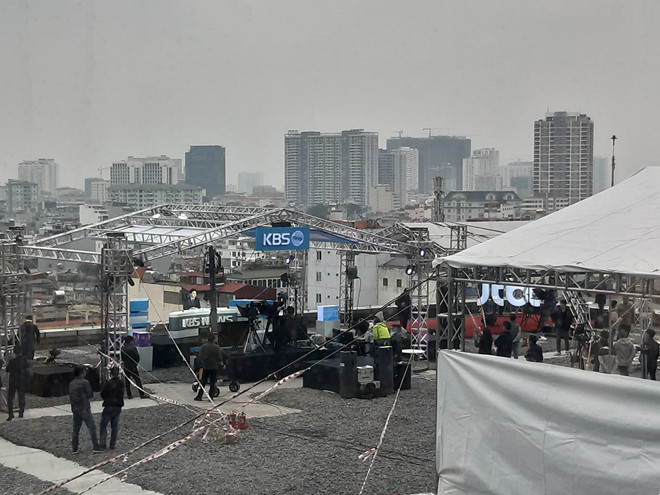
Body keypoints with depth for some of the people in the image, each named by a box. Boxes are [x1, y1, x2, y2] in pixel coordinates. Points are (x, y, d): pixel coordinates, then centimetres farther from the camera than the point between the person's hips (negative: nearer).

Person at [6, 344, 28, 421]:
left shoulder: (12, 361, -18)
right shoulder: (24, 359, -8)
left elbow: (7, 370, -9)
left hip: (13, 381, -3)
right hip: (22, 381, 3)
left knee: (10, 398, 6)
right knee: (21, 397, 14)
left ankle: (11, 414, -2)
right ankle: (21, 413, 16)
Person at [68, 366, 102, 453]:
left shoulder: (71, 384, 6)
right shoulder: (85, 382, -13)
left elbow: (70, 396, 10)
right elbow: (90, 394, -10)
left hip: (75, 409, 6)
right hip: (84, 409, -6)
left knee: (76, 429, 13)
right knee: (91, 427, -2)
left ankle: (74, 448, 14)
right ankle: (95, 447, -5)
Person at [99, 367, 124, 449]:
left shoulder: (108, 383, -17)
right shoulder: (121, 383, 0)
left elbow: (102, 394, -8)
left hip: (109, 406, -5)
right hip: (118, 406, 6)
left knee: (103, 426, 2)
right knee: (115, 426, 13)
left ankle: (102, 445, -2)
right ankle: (112, 444, 14)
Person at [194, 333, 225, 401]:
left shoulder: (203, 347, -5)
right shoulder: (217, 347, -7)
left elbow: (200, 358, 0)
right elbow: (220, 359, -5)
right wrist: (222, 365, 11)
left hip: (205, 367, 1)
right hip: (214, 367, -1)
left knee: (203, 382, 8)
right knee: (213, 383, 5)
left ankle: (199, 396, 8)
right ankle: (211, 397, 3)